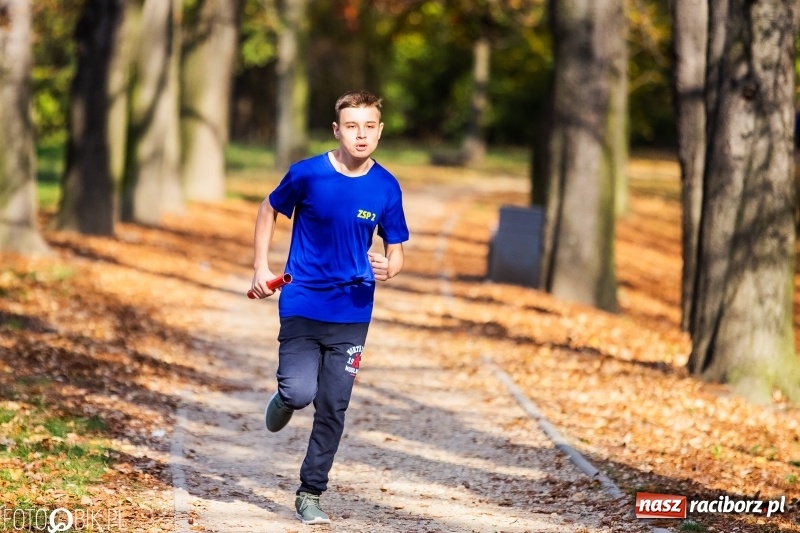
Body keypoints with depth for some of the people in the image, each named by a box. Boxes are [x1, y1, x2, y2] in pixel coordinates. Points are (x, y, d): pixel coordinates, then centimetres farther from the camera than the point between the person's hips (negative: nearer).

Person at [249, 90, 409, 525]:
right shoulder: (307, 174, -9)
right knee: (300, 393, -18)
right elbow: (268, 212, 9)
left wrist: (387, 269, -19)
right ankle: (284, 399, 20)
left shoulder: (386, 188, -3)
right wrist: (261, 268, 2)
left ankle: (310, 496, 19)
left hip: (351, 314, 2)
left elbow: (396, 251, 5)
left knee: (332, 410, 5)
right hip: (302, 306, -2)